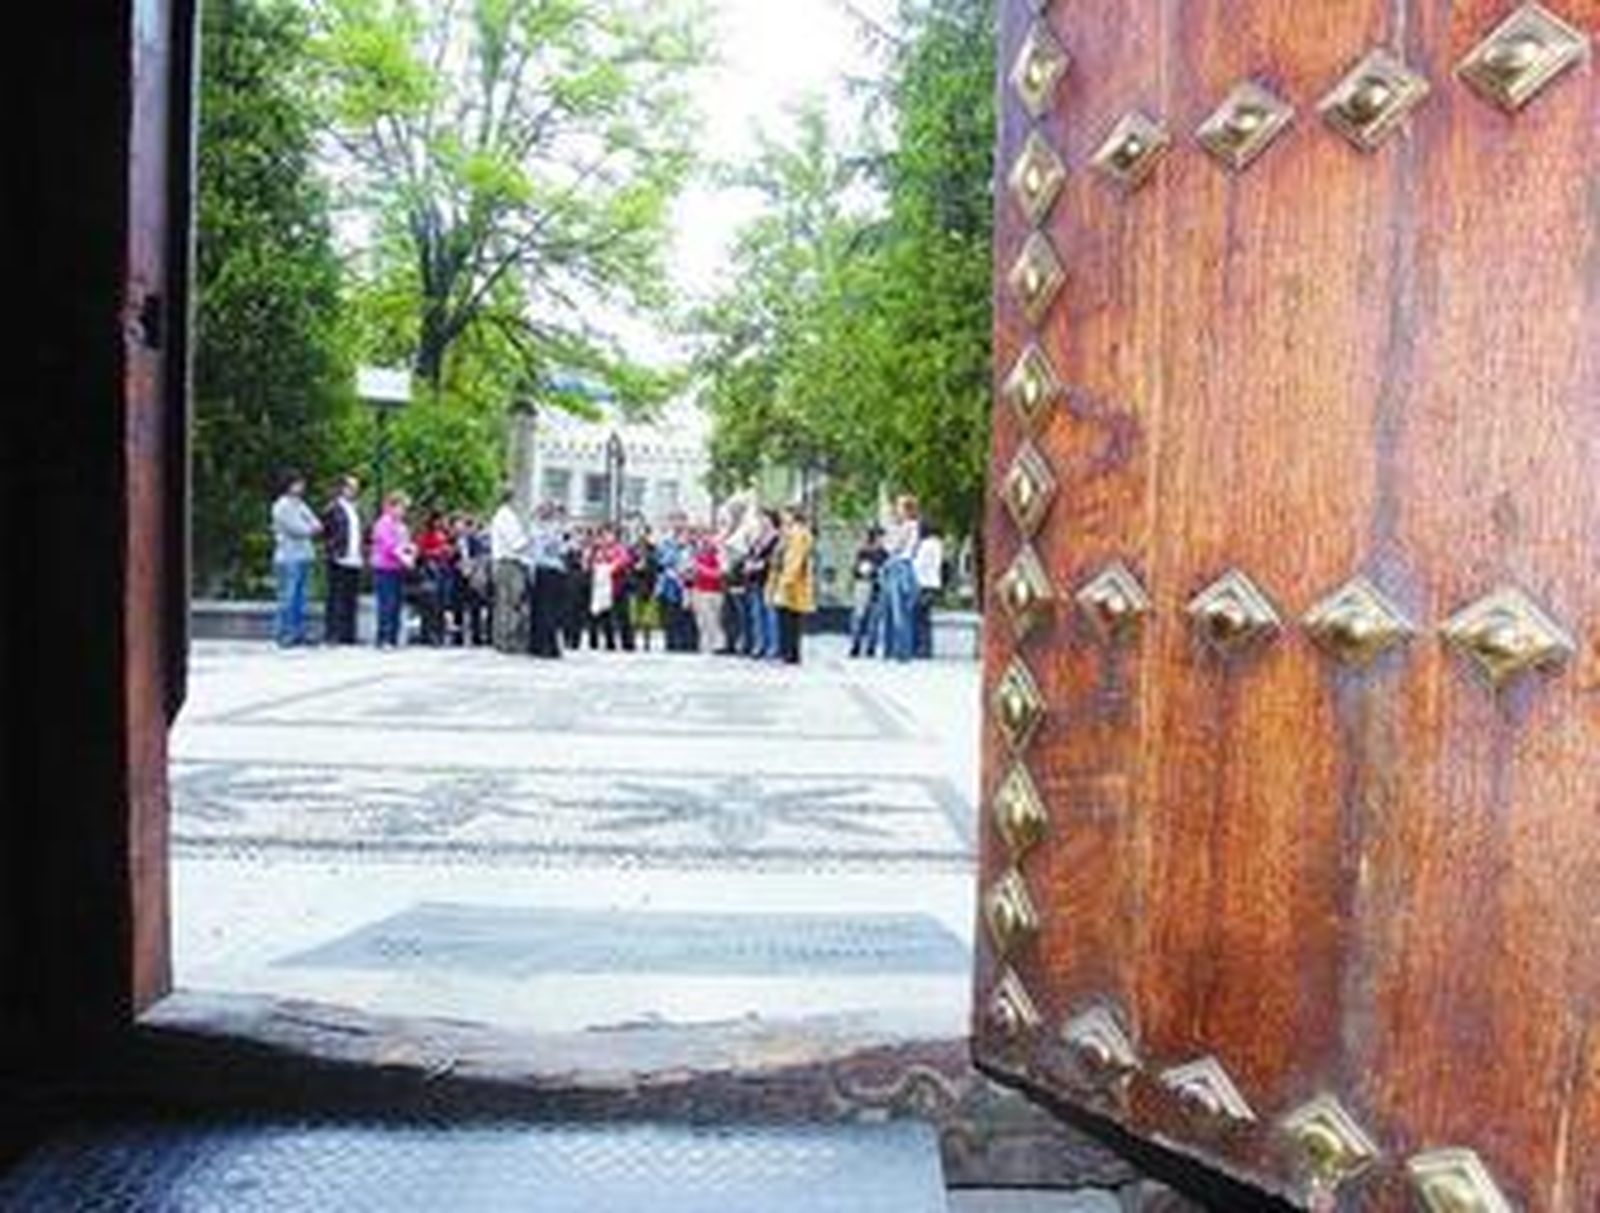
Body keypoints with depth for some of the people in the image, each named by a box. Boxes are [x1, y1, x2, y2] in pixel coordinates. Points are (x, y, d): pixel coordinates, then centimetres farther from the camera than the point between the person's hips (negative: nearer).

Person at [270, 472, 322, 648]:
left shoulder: (300, 505, 19)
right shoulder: (282, 506, -6)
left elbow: (316, 525, 14)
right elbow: (297, 529, -13)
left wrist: (311, 528, -7)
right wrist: (311, 529, 4)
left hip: (303, 556, 8)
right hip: (289, 557, -8)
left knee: (300, 598, 8)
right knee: (287, 598, -8)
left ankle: (299, 634, 11)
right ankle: (284, 635, -5)